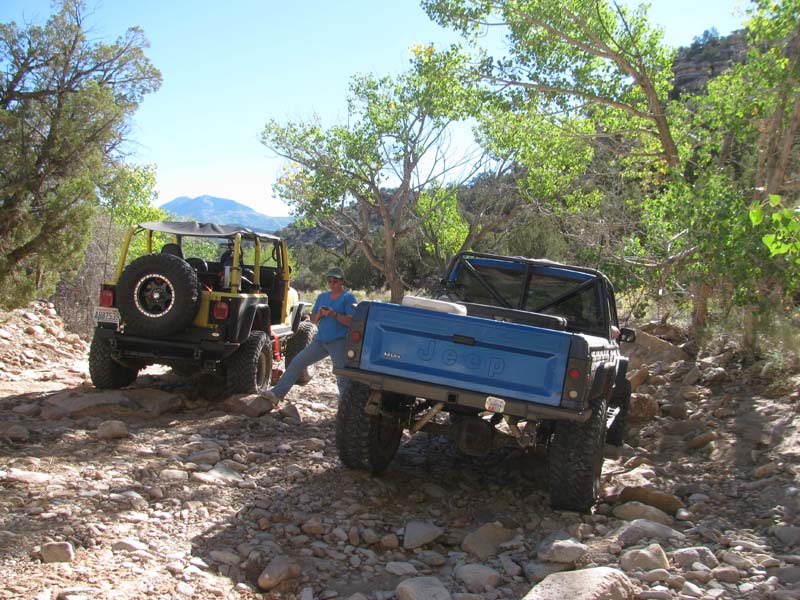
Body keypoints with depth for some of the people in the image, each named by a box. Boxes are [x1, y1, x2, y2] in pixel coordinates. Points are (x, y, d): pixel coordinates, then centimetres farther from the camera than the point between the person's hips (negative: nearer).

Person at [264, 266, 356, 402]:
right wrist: (319, 314, -6)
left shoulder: (348, 297, -3)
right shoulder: (322, 297, 15)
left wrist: (335, 314, -24)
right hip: (320, 341, 6)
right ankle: (277, 392, 3)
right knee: (297, 362, 0)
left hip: (339, 342, -6)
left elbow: (351, 321, -12)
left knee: (342, 377, -4)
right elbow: (313, 320, 15)